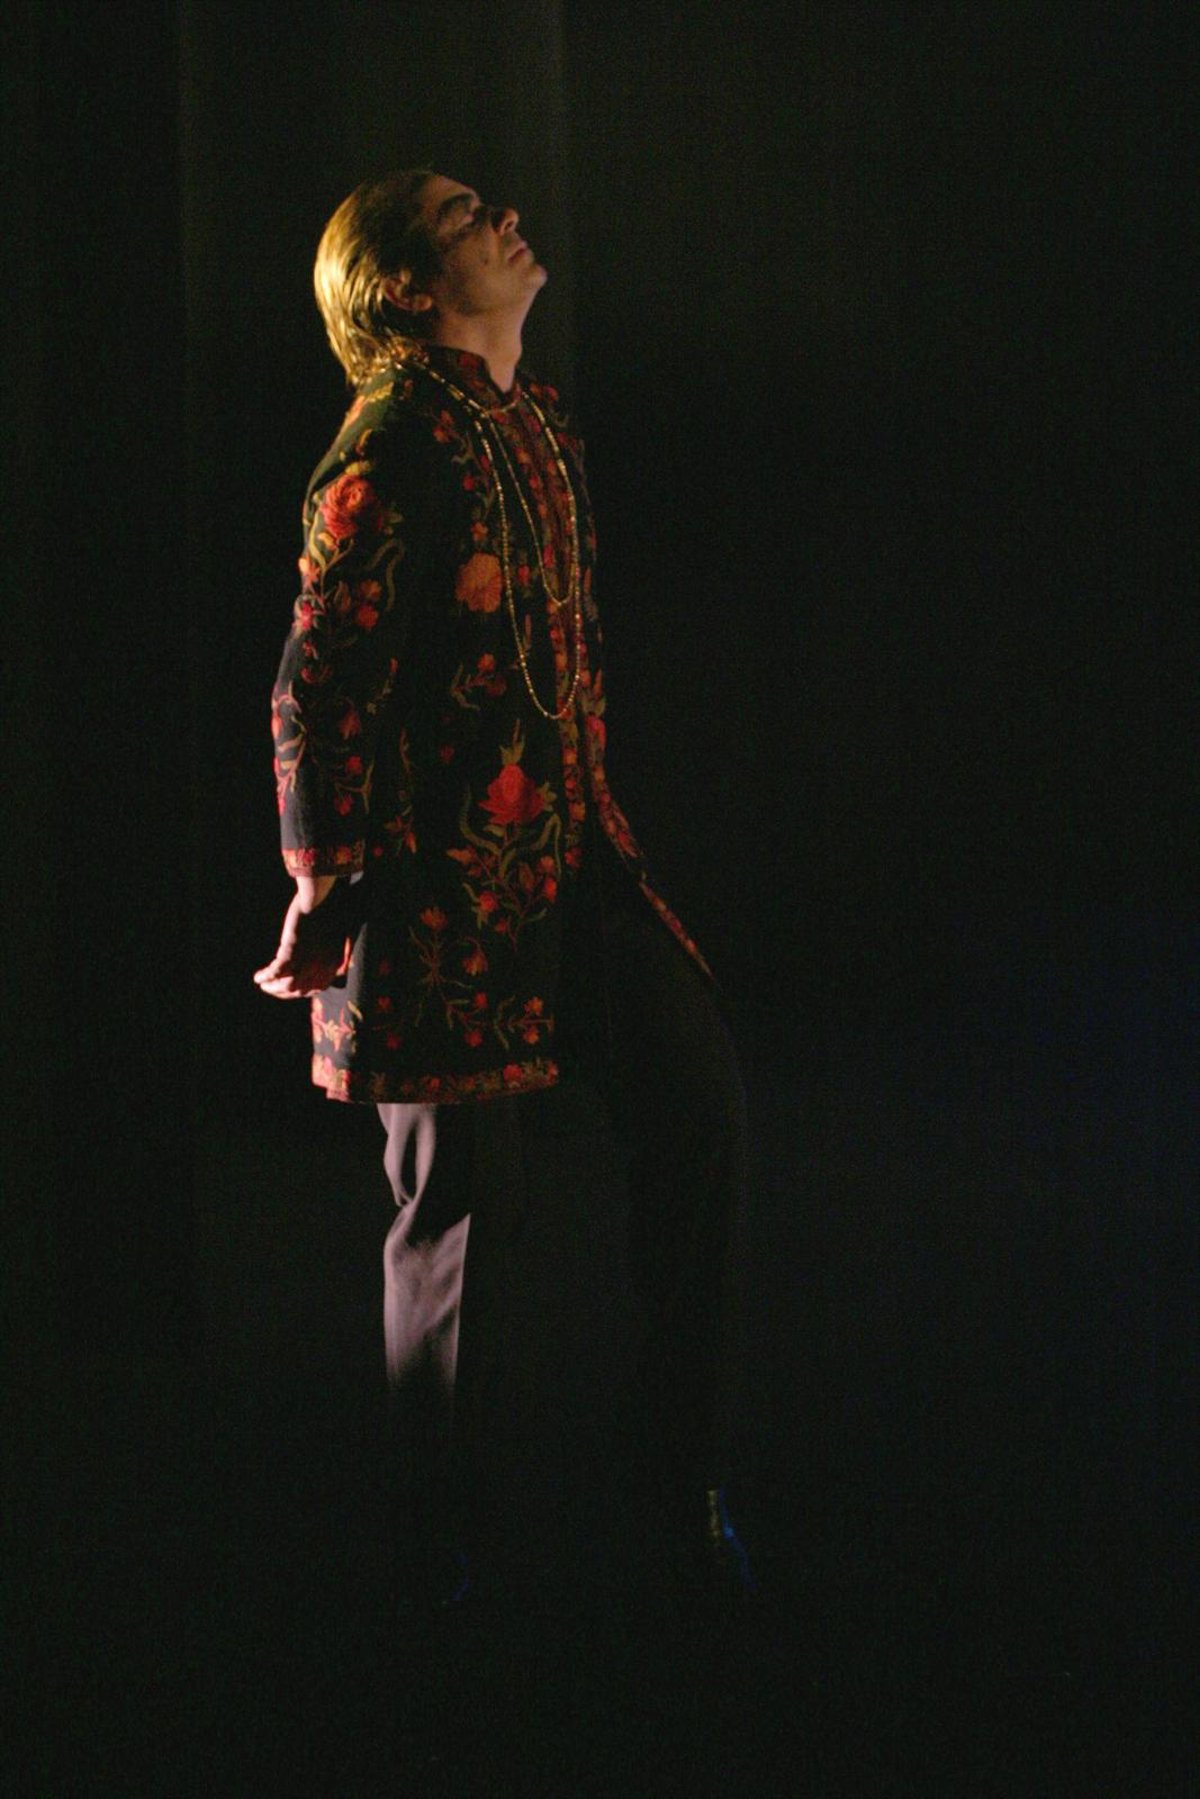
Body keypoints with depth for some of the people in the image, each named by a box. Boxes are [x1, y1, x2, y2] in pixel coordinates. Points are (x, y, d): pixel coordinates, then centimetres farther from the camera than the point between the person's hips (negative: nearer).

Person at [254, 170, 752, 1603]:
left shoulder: (532, 422, 15)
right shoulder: (399, 436, -13)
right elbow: (319, 683, -15)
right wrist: (324, 891, -14)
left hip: (568, 853, 8)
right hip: (449, 875, -8)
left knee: (698, 1106, 3)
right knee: (461, 1196, 0)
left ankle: (685, 1484, 17)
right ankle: (432, 1539, 19)